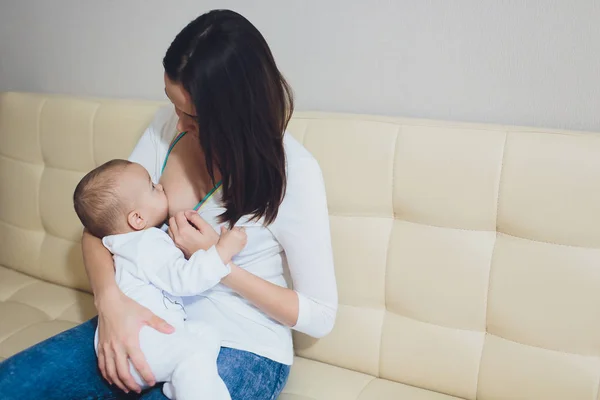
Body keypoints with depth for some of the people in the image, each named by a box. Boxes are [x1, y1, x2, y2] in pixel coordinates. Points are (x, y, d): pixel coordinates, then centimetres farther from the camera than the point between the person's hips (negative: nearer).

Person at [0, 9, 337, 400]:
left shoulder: (294, 173, -18)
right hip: (148, 323, 5)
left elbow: (321, 316, -12)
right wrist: (110, 298, -22)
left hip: (241, 350, -5)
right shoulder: (168, 126, -4)